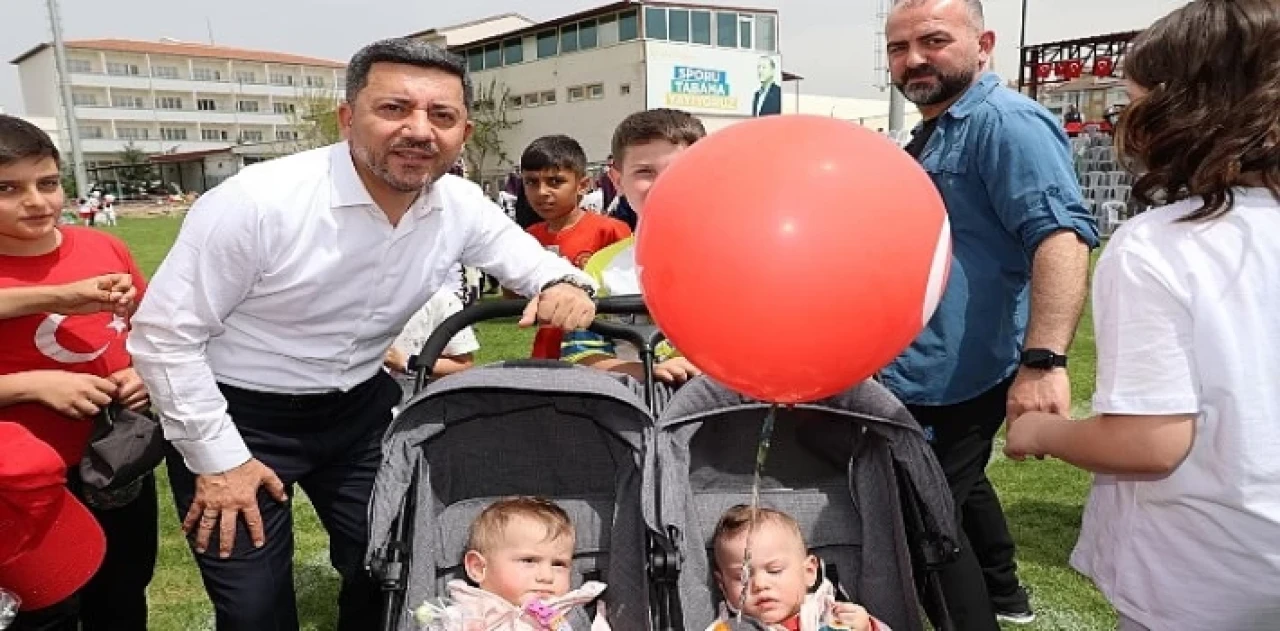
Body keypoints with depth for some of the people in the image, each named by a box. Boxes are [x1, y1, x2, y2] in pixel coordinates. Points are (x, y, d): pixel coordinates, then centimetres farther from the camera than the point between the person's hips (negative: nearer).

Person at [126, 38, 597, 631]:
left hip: (362, 409, 5)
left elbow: (528, 257, 5)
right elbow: (163, 334, -18)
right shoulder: (258, 202, -26)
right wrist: (218, 459, -15)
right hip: (238, 415, -4)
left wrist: (563, 283, -19)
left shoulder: (463, 205, -12)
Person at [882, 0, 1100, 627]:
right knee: (958, 488, 27)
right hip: (930, 370, 11)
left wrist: (1042, 360, -38)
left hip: (952, 376, -11)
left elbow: (1061, 236, -30)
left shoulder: (1004, 121, -18)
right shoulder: (933, 132, 14)